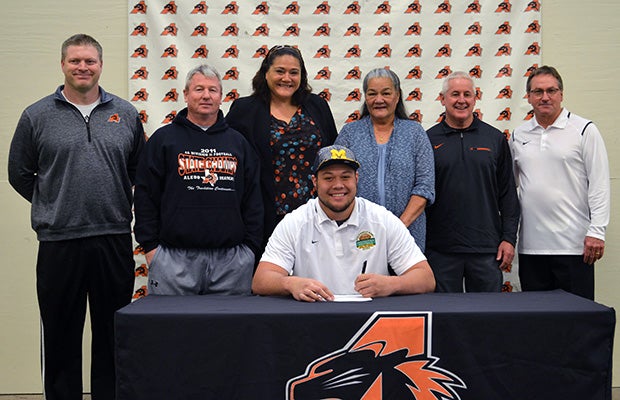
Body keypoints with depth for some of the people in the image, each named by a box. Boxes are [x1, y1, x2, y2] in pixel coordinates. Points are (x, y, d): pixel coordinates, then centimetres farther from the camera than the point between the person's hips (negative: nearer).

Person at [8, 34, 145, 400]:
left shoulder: (126, 114, 7)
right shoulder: (37, 116, 2)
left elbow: (139, 170, 15)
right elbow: (19, 174, 9)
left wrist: (116, 206, 10)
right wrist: (54, 206, 7)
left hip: (115, 240, 1)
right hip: (58, 242, -1)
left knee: (113, 334, 10)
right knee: (60, 335, 8)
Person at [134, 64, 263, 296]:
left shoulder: (238, 142, 14)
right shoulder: (163, 138, 6)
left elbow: (253, 201, 14)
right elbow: (145, 196, 3)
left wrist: (250, 247, 7)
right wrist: (151, 247, -3)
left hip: (232, 259, 3)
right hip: (174, 257, -2)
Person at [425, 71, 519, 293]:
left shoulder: (495, 139, 8)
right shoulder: (429, 140, 3)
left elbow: (508, 194, 8)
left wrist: (509, 238, 2)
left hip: (486, 248, 1)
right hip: (441, 248, -1)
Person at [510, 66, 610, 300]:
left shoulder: (584, 130, 0)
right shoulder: (519, 136, 11)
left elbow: (599, 185, -4)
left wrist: (596, 232, -10)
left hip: (574, 245, -4)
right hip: (530, 245, 4)